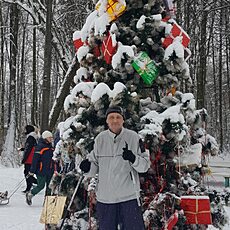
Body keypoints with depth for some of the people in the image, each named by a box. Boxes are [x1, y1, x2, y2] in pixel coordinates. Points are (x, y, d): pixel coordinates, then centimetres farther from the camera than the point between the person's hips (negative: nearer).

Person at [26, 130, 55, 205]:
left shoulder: (50, 147, 14)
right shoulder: (40, 146, -11)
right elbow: (35, 159, -14)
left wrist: (54, 169, 21)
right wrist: (32, 170, -16)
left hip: (50, 170, 8)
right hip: (41, 170, -8)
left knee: (49, 186, 6)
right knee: (41, 185, -5)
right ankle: (29, 194, 16)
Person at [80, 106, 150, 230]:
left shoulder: (133, 137, -1)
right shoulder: (100, 139, 5)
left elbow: (145, 165, -1)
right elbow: (95, 165, 13)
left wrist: (133, 159, -21)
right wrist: (88, 167, -9)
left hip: (129, 197, -2)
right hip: (105, 198, 3)